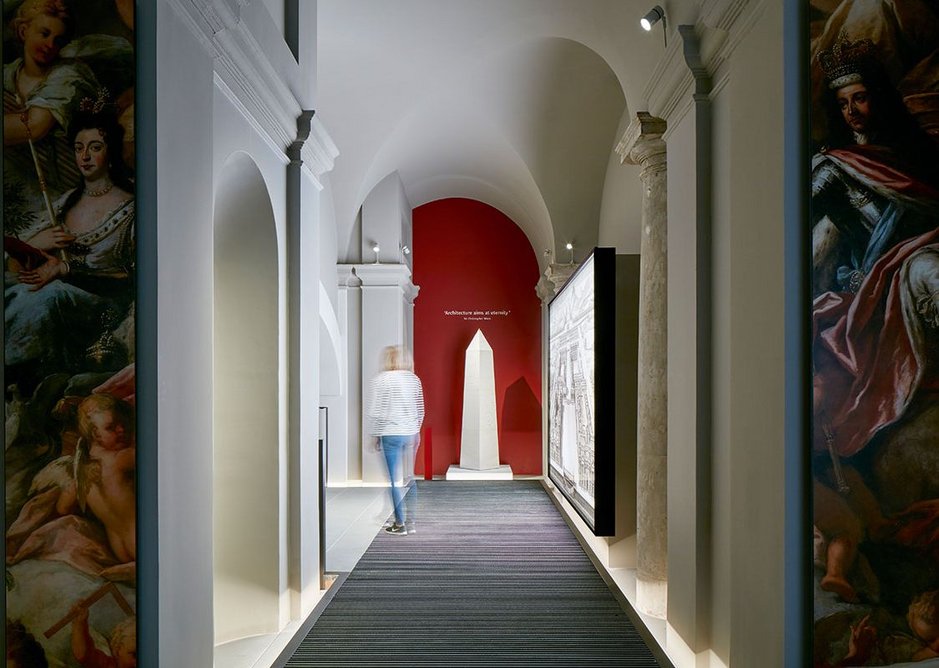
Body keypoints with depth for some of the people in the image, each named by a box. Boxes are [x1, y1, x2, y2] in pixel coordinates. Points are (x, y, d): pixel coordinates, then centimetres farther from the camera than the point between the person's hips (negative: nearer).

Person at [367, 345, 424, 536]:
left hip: (390, 434, -5)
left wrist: (375, 435, 1)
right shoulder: (414, 379, 7)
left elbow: (375, 411, -8)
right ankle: (410, 522, 16)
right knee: (409, 478, 12)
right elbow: (420, 409, 12)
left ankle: (400, 524, 6)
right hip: (411, 433, 5)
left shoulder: (380, 380, -8)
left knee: (395, 480, 1)